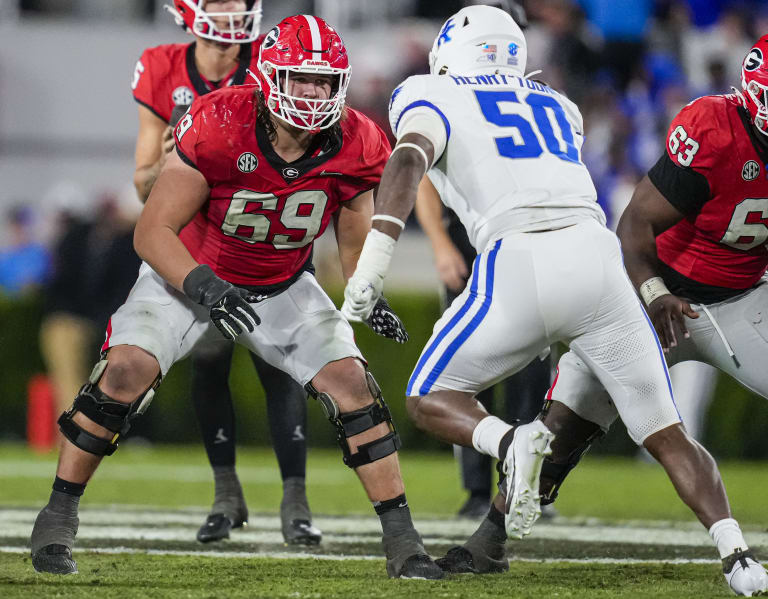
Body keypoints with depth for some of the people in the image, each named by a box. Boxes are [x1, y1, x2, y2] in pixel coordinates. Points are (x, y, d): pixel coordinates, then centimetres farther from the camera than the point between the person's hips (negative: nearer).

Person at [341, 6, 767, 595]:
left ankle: (510, 442, -16)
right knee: (667, 434, 9)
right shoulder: (558, 106, 29)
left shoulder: (435, 97, 14)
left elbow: (410, 159, -5)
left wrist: (375, 256, -14)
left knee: (430, 399, 15)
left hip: (518, 264, -4)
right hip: (596, 256, 4)